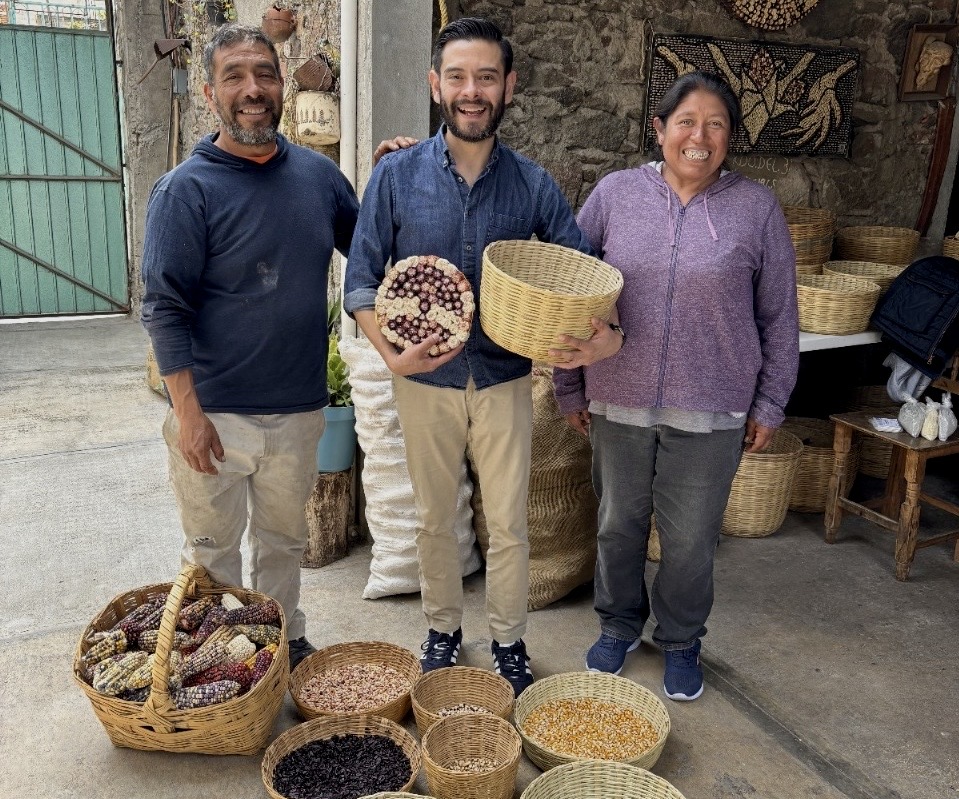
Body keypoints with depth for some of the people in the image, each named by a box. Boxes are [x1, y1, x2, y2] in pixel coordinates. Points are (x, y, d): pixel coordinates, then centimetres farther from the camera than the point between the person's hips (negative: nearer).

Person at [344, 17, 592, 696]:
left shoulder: (533, 184, -3)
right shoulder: (397, 175, -5)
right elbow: (362, 282, -5)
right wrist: (391, 354, -21)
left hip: (505, 379, 0)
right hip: (426, 379, 0)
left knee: (509, 523, 9)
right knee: (434, 518, 15)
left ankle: (509, 642, 30)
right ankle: (444, 629, 37)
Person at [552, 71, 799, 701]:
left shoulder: (756, 207, -2)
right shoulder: (616, 194, -1)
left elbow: (779, 317, 4)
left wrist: (769, 405, 3)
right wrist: (571, 388, 4)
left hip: (710, 411, -1)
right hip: (620, 402, 1)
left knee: (691, 537, 11)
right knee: (620, 523, 16)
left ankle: (682, 641, 35)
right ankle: (620, 624, 39)